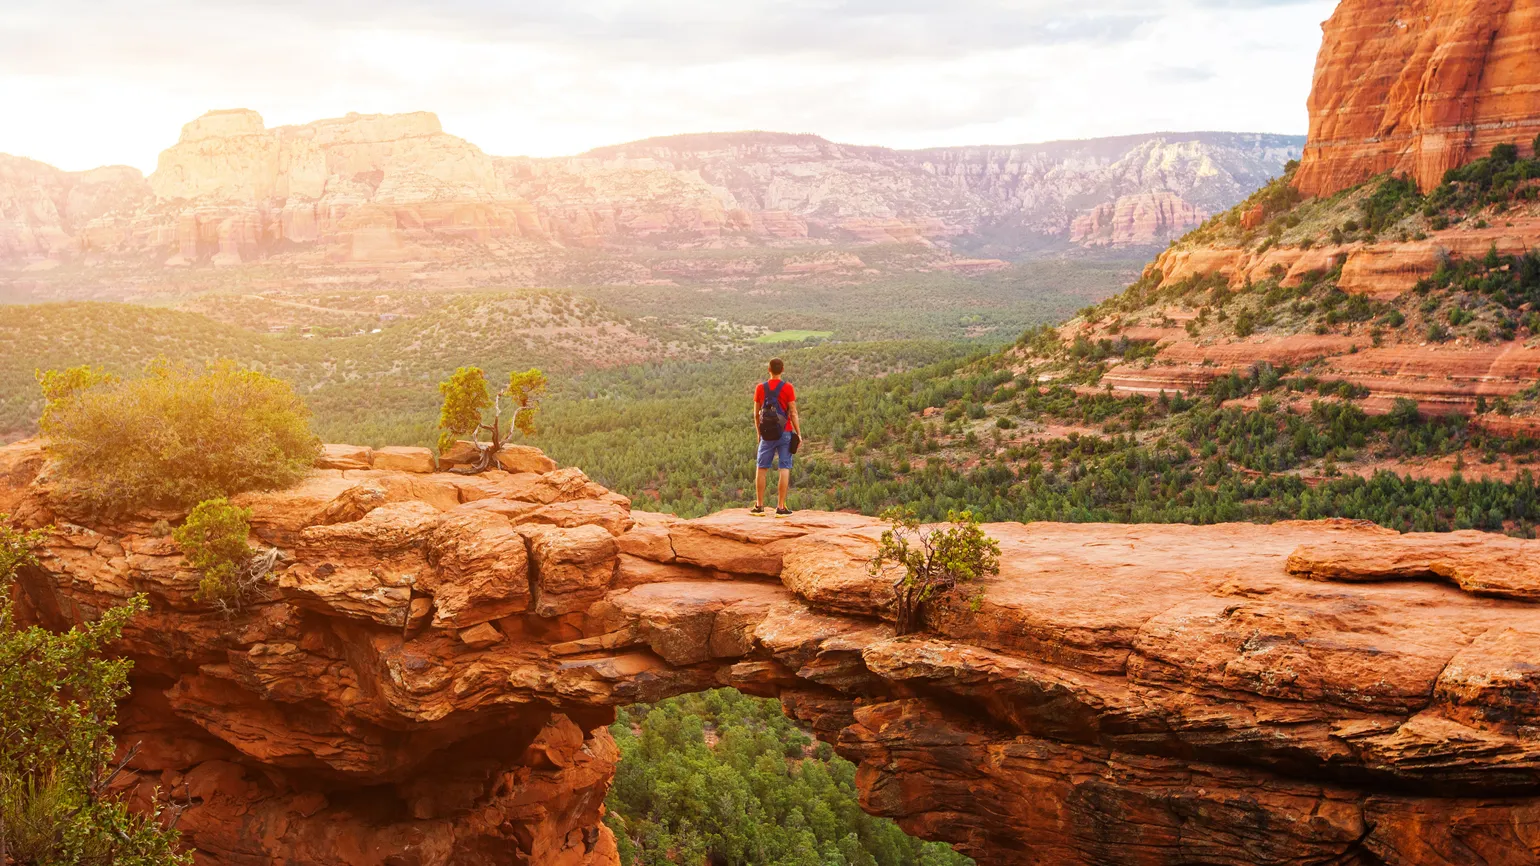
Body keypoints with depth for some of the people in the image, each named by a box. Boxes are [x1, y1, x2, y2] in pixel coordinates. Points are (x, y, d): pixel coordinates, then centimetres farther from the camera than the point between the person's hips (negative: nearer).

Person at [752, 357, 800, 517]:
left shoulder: (760, 388, 2)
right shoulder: (788, 388, -6)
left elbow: (756, 414, 6)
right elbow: (793, 413, -8)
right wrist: (799, 434, 0)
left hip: (767, 434, 2)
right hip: (785, 432, -2)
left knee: (761, 469, 10)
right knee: (784, 469, 1)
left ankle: (759, 506, 10)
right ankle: (781, 507, -1)